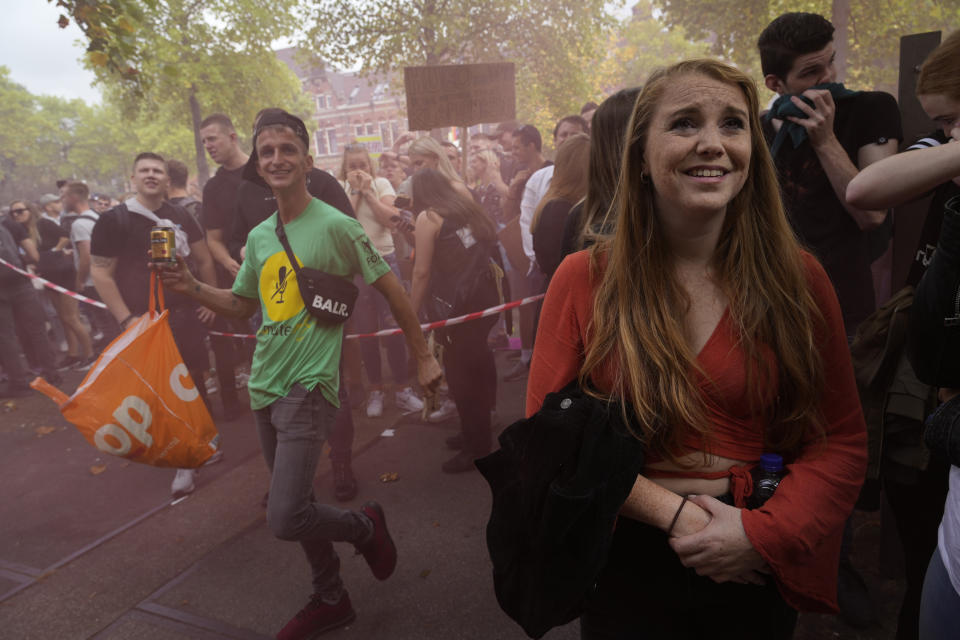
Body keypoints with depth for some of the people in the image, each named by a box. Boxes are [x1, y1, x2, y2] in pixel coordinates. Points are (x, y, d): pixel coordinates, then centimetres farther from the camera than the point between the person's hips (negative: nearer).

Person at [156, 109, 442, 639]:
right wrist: (191, 287, 2)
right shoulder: (259, 236, 9)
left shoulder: (335, 226, -11)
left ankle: (365, 525, 17)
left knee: (285, 520, -13)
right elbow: (241, 305, 19)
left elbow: (392, 291, -6)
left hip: (309, 387, -7)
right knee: (296, 505, 16)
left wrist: (423, 357, -3)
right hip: (264, 387, 7)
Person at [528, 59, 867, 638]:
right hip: (626, 568, -1)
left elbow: (841, 439, -3)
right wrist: (672, 512, -17)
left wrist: (763, 532, -17)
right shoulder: (584, 280, -11)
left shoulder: (798, 279, -6)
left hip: (758, 570, 2)